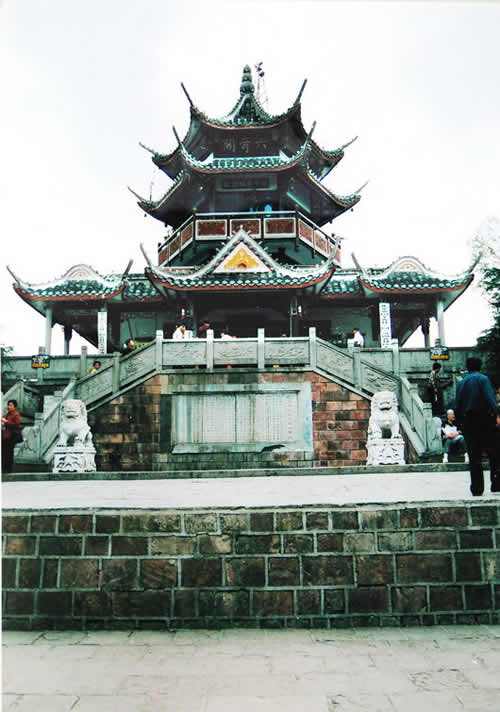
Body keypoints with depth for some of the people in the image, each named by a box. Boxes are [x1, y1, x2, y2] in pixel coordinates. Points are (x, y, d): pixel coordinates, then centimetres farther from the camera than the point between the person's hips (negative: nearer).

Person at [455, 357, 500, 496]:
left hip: (468, 422, 4)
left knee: (474, 458, 6)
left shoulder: (460, 383, 11)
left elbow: (458, 406, 10)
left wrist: (461, 422, 17)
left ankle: (477, 489, 6)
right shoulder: (482, 379, -3)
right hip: (485, 420, -4)